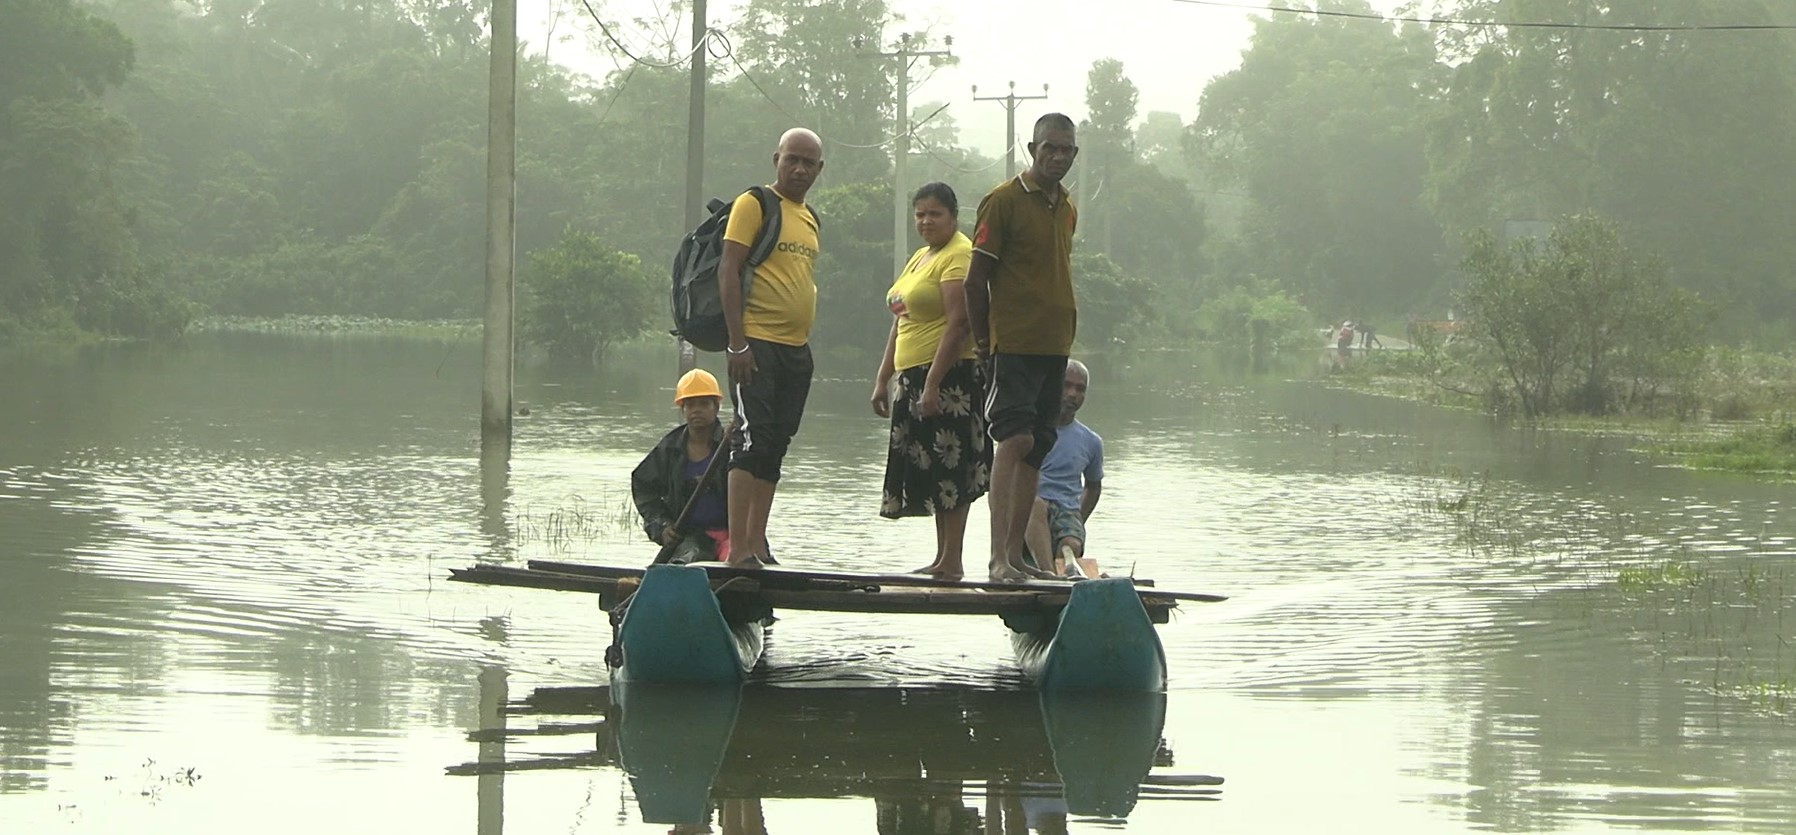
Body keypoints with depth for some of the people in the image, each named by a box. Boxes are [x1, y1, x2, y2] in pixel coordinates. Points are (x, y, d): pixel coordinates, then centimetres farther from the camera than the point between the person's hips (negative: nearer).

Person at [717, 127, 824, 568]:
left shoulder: (809, 218, 18)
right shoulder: (754, 205, -6)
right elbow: (728, 271, -12)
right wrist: (738, 344, -18)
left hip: (796, 349, 8)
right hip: (757, 344, -8)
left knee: (774, 448, 8)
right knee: (752, 441, -13)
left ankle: (756, 544, 11)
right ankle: (738, 549, -15)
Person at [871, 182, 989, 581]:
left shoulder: (958, 256, -11)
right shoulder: (919, 258, 20)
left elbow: (958, 322, -19)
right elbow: (902, 322, 25)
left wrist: (933, 383, -24)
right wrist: (884, 378, 20)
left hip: (949, 375, -10)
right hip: (914, 376, 10)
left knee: (948, 468, -10)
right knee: (929, 470, 9)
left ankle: (952, 561, -10)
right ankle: (942, 558, 12)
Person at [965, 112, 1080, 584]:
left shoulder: (1066, 209, 16)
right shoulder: (1004, 201, -7)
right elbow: (976, 280, -6)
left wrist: (1063, 333, 16)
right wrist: (983, 340, -3)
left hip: (1055, 346, 8)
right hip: (1014, 345, -8)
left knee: (1036, 448, 8)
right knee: (1015, 438, -19)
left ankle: (1015, 554, 13)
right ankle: (998, 556, -25)